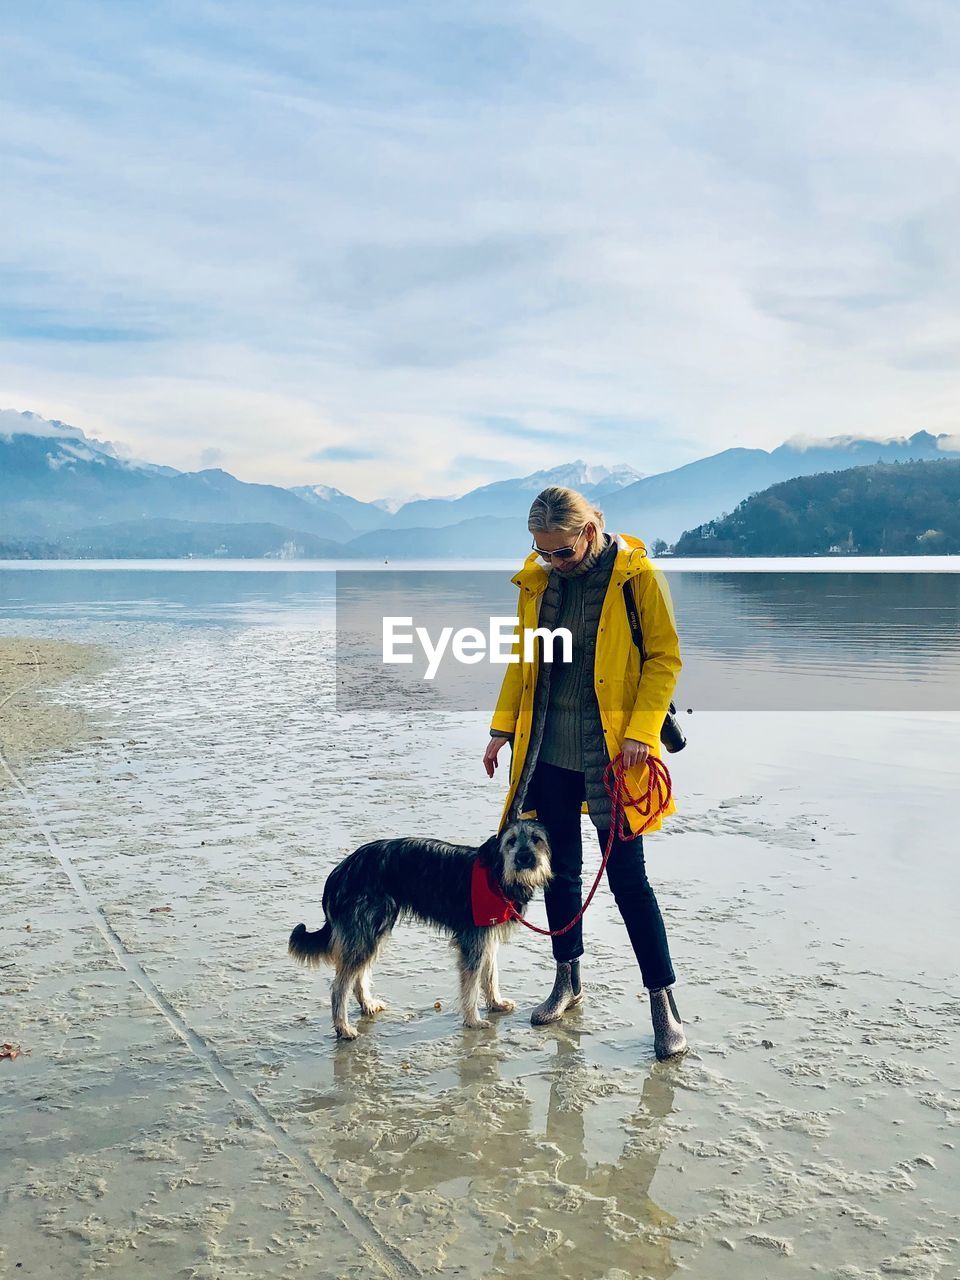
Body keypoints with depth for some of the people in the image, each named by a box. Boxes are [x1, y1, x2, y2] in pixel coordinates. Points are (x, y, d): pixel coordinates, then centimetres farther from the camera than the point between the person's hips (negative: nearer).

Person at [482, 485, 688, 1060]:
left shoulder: (636, 575, -10)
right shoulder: (538, 579, 5)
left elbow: (665, 656, -7)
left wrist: (641, 732, -16)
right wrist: (503, 725, 7)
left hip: (612, 752, -5)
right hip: (548, 748, 5)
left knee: (627, 876, -2)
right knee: (560, 868, 14)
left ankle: (665, 1004, 10)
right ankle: (568, 981, 31)